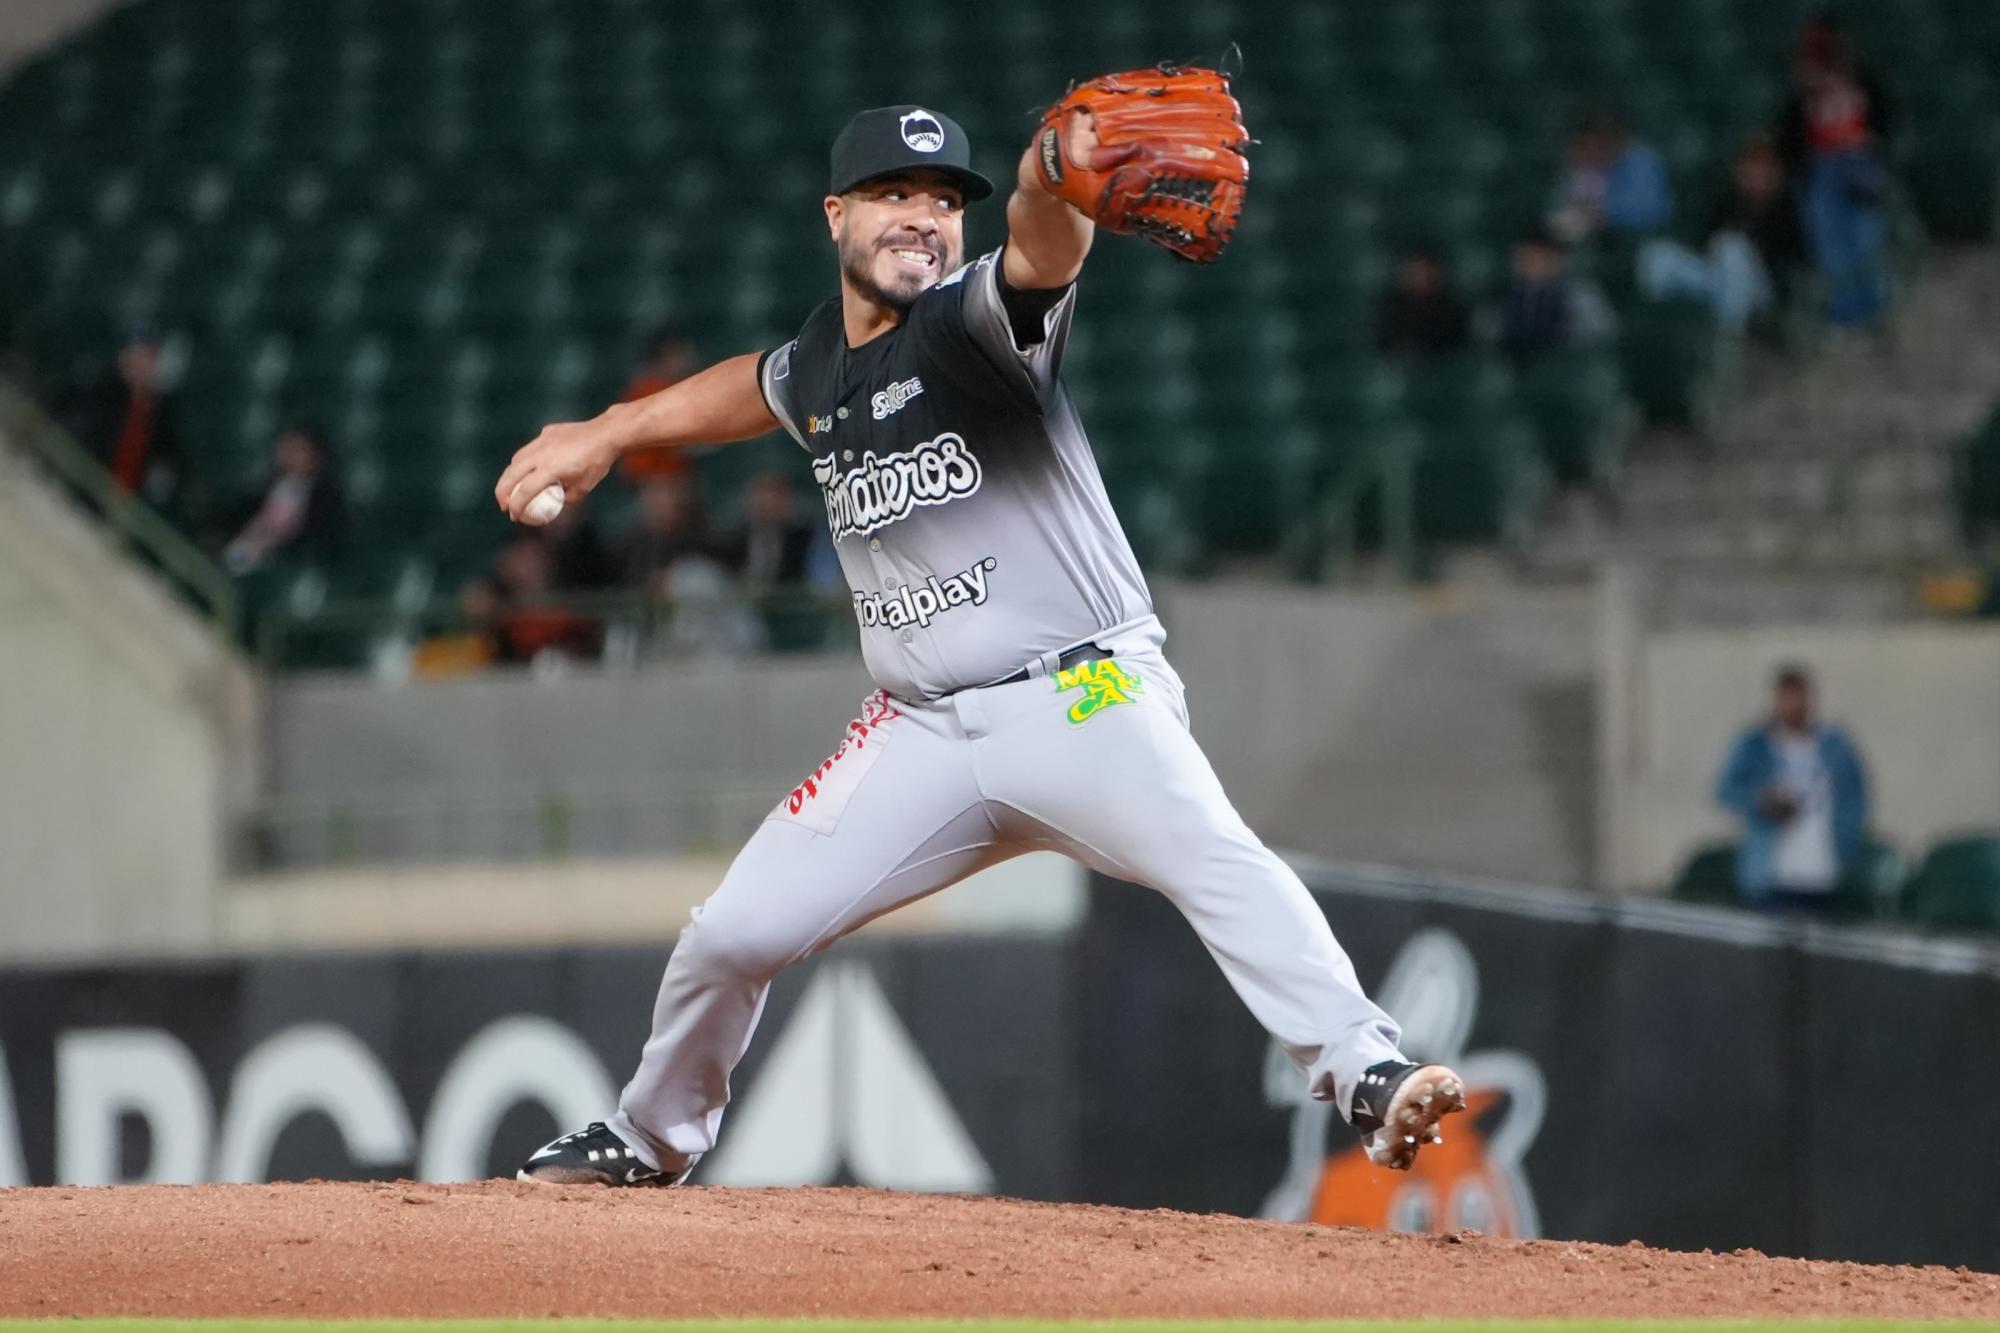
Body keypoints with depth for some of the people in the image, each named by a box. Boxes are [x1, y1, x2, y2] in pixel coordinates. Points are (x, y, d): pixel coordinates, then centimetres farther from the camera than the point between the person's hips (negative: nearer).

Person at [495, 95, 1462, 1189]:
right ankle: (650, 1139, 30)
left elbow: (1047, 242, -33)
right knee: (734, 933, 5)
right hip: (922, 731, 6)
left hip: (1083, 697, -6)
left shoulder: (976, 321, -9)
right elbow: (758, 386, 36)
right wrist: (607, 432, 40)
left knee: (1212, 858, -32)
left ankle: (1365, 1077, -42)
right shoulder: (814, 373, 10)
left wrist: (1060, 165, -55)